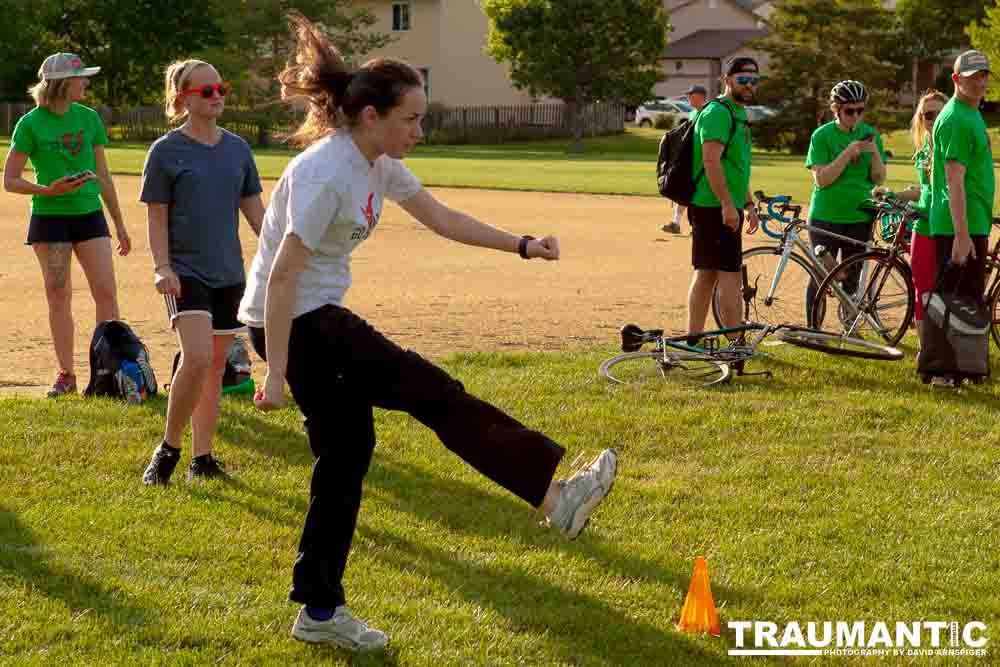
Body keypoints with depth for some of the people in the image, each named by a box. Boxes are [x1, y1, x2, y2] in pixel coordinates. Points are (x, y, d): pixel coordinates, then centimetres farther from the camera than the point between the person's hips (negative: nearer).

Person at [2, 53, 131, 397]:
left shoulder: (88, 118, 5)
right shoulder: (31, 124, -5)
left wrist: (120, 225, 13)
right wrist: (48, 190, -20)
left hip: (89, 214, 3)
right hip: (49, 218, -2)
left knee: (106, 292, -5)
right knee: (58, 296, 2)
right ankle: (66, 375, 10)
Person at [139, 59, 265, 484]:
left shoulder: (237, 149, 8)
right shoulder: (166, 151, -5)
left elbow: (255, 210, 13)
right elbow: (157, 217, -4)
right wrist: (162, 267, -14)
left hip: (228, 273, 5)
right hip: (186, 270, -5)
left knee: (215, 366, 9)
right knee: (197, 356, -21)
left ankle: (202, 457, 18)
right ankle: (168, 449, -6)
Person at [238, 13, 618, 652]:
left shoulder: (378, 163, 6)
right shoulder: (327, 174, -23)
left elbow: (442, 218, 17)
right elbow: (283, 275, -24)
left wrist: (522, 245, 8)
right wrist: (275, 374, -25)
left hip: (319, 316, 10)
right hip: (291, 322, -10)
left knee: (347, 450, 10)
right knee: (433, 391, -10)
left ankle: (321, 610, 16)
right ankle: (553, 493, -7)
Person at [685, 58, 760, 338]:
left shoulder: (737, 113, 20)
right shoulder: (718, 112, -13)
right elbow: (711, 161, -22)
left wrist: (749, 204, 23)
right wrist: (728, 205, -25)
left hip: (722, 208, 10)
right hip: (716, 208, -10)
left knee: (706, 274, 11)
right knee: (730, 274, -9)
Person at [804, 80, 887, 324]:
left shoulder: (870, 134, 6)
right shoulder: (822, 135, -5)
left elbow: (879, 179, 3)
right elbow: (821, 179, -13)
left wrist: (875, 152, -14)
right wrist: (849, 152, -20)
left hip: (859, 217, 3)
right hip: (826, 217, -3)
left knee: (851, 278, 9)